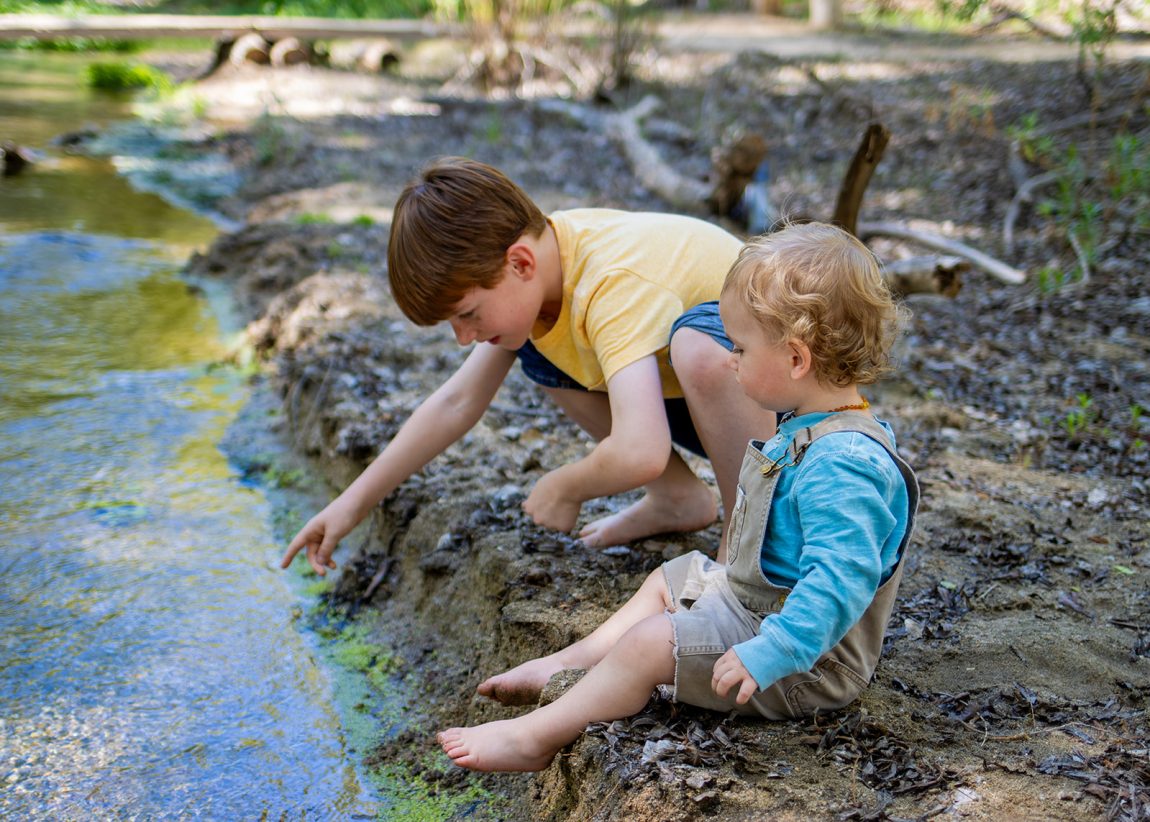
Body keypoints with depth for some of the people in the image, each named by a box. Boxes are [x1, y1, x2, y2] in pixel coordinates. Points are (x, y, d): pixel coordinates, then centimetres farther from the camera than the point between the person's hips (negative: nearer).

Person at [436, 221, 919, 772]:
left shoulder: (845, 464, -31)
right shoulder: (810, 431, 4)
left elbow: (842, 580, -37)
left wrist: (769, 655, -40)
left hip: (805, 662, -11)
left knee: (648, 644, -16)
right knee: (667, 581, 22)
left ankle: (534, 738, -3)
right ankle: (568, 665, 28)